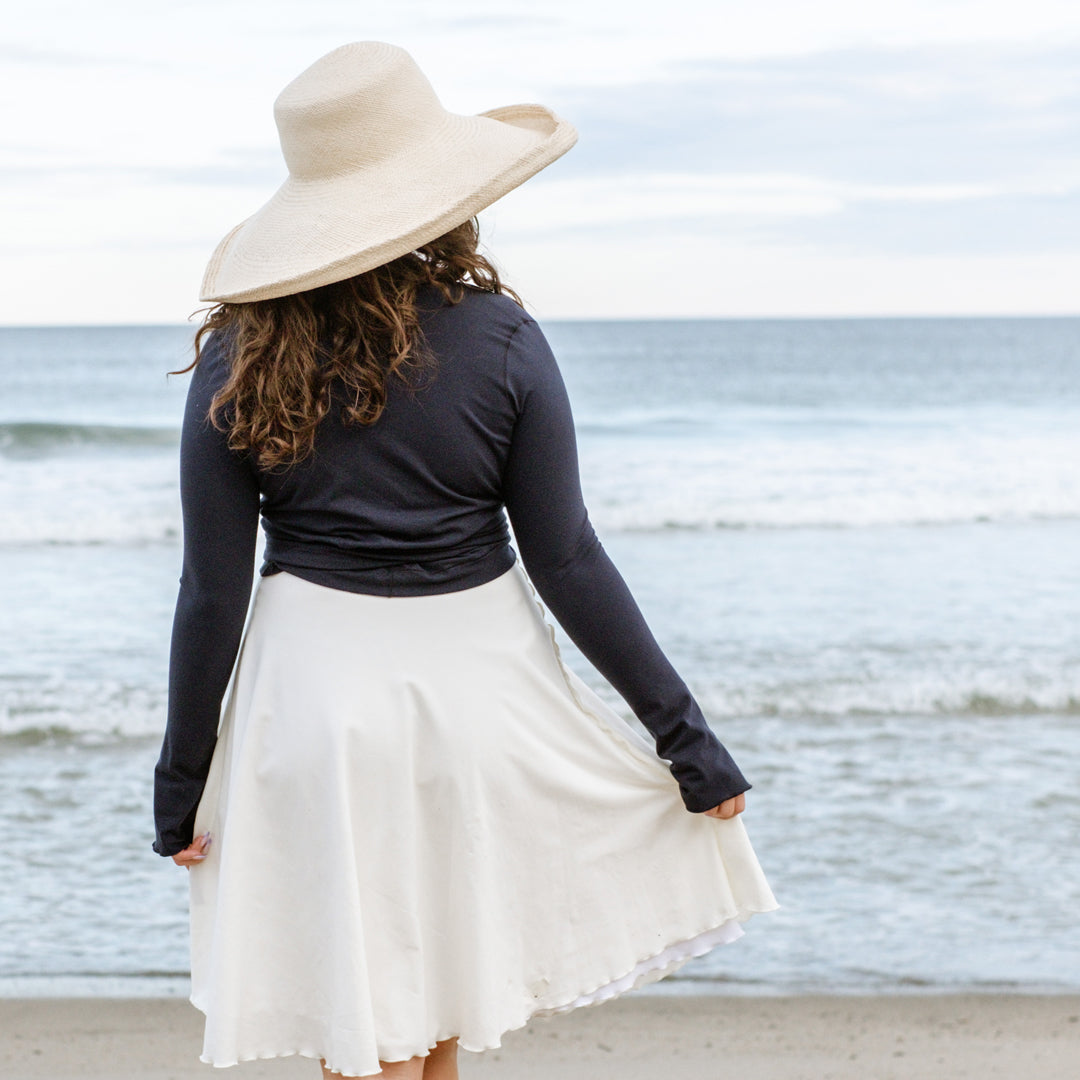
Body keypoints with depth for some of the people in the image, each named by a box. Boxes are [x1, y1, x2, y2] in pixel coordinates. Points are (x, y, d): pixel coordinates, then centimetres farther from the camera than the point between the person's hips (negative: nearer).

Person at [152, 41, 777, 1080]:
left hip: (314, 690, -1)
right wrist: (683, 733, 1)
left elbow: (213, 590, -5)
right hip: (478, 683, 1)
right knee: (446, 962, 24)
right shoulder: (499, 340, -9)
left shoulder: (242, 358, -7)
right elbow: (565, 562, -7)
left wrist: (183, 777, 6)